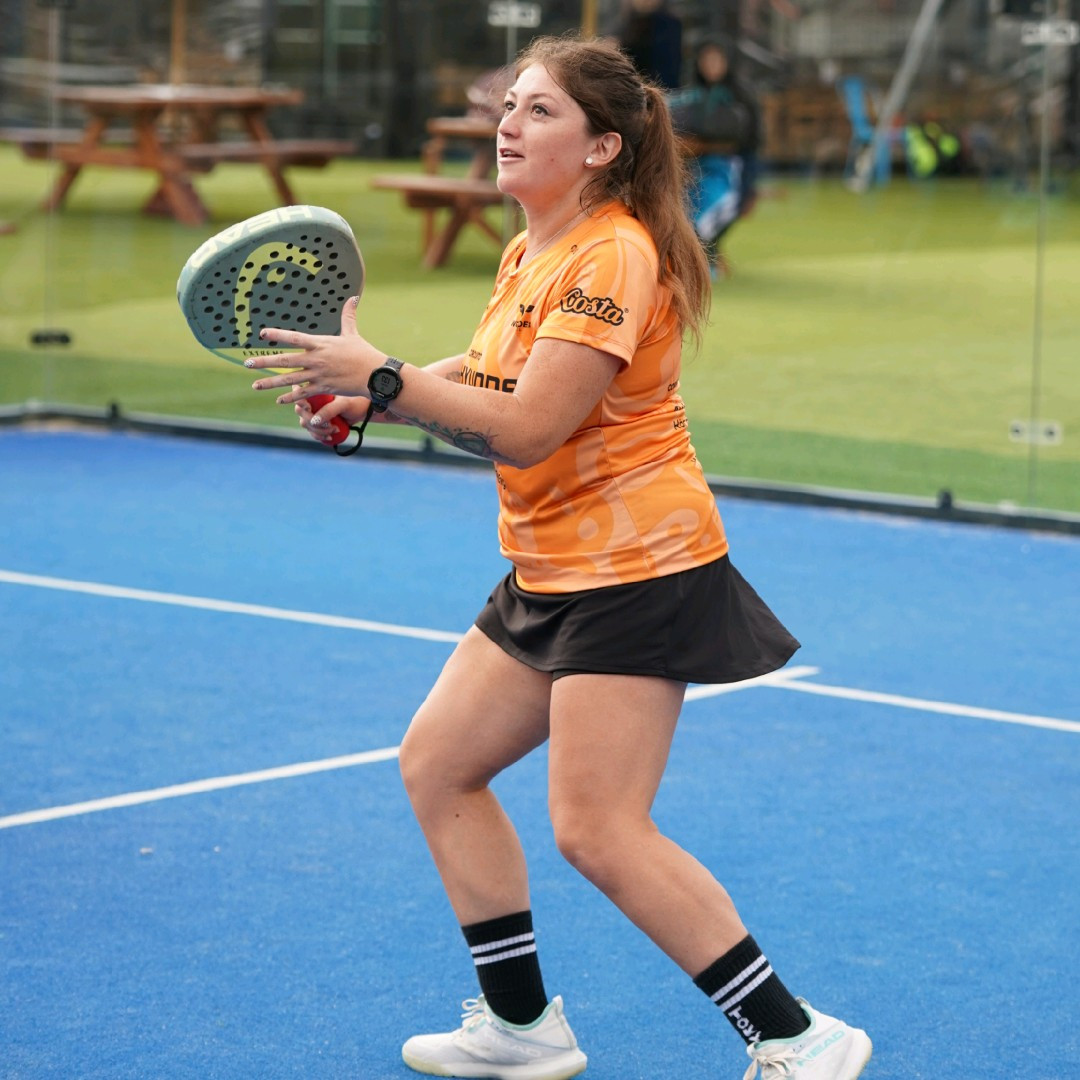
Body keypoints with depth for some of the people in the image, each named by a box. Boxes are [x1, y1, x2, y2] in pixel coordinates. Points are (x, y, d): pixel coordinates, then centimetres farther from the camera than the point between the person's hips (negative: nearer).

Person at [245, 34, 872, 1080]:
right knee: (437, 764, 11)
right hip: (552, 573, 10)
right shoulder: (527, 254, 11)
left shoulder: (612, 255, -18)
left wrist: (380, 376, -22)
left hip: (637, 571, -10)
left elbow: (528, 427, -25)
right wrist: (363, 396, 2)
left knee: (597, 830, -14)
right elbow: (488, 392, 17)